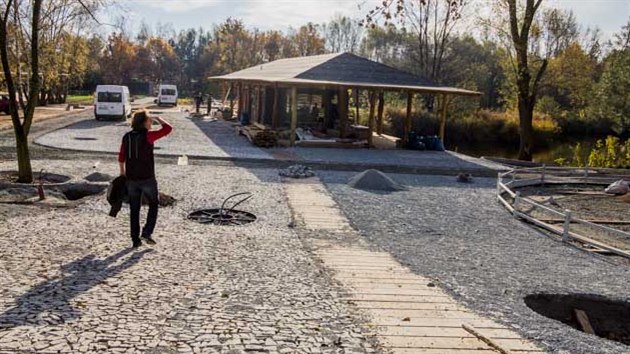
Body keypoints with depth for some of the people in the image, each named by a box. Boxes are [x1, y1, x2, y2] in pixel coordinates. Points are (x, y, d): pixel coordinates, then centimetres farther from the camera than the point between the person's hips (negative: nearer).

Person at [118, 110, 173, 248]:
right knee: (153, 205, 15)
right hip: (147, 178, -5)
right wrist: (157, 118, 0)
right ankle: (147, 232, 4)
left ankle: (135, 239, 15)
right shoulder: (147, 136, -14)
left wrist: (122, 172, 23)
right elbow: (168, 128, -15)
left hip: (131, 179, 5)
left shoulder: (126, 137, 3)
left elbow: (121, 158, 9)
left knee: (134, 210, 12)